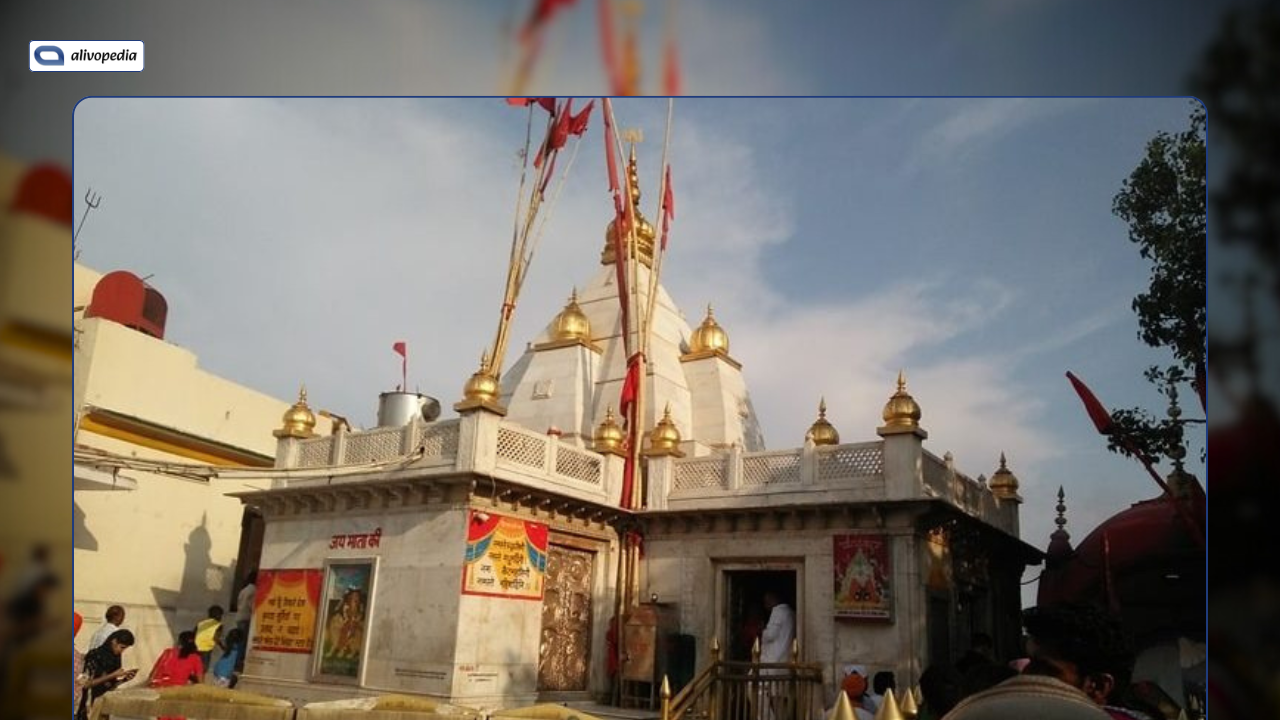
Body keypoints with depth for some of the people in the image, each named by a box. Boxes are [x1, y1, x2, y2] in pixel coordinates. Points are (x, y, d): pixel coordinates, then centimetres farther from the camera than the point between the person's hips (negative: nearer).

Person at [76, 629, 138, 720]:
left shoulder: (115, 657, 6)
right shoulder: (95, 656, -13)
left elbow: (110, 685, 9)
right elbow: (85, 683, -18)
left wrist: (125, 678, -9)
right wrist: (113, 675, -19)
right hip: (90, 704, -6)